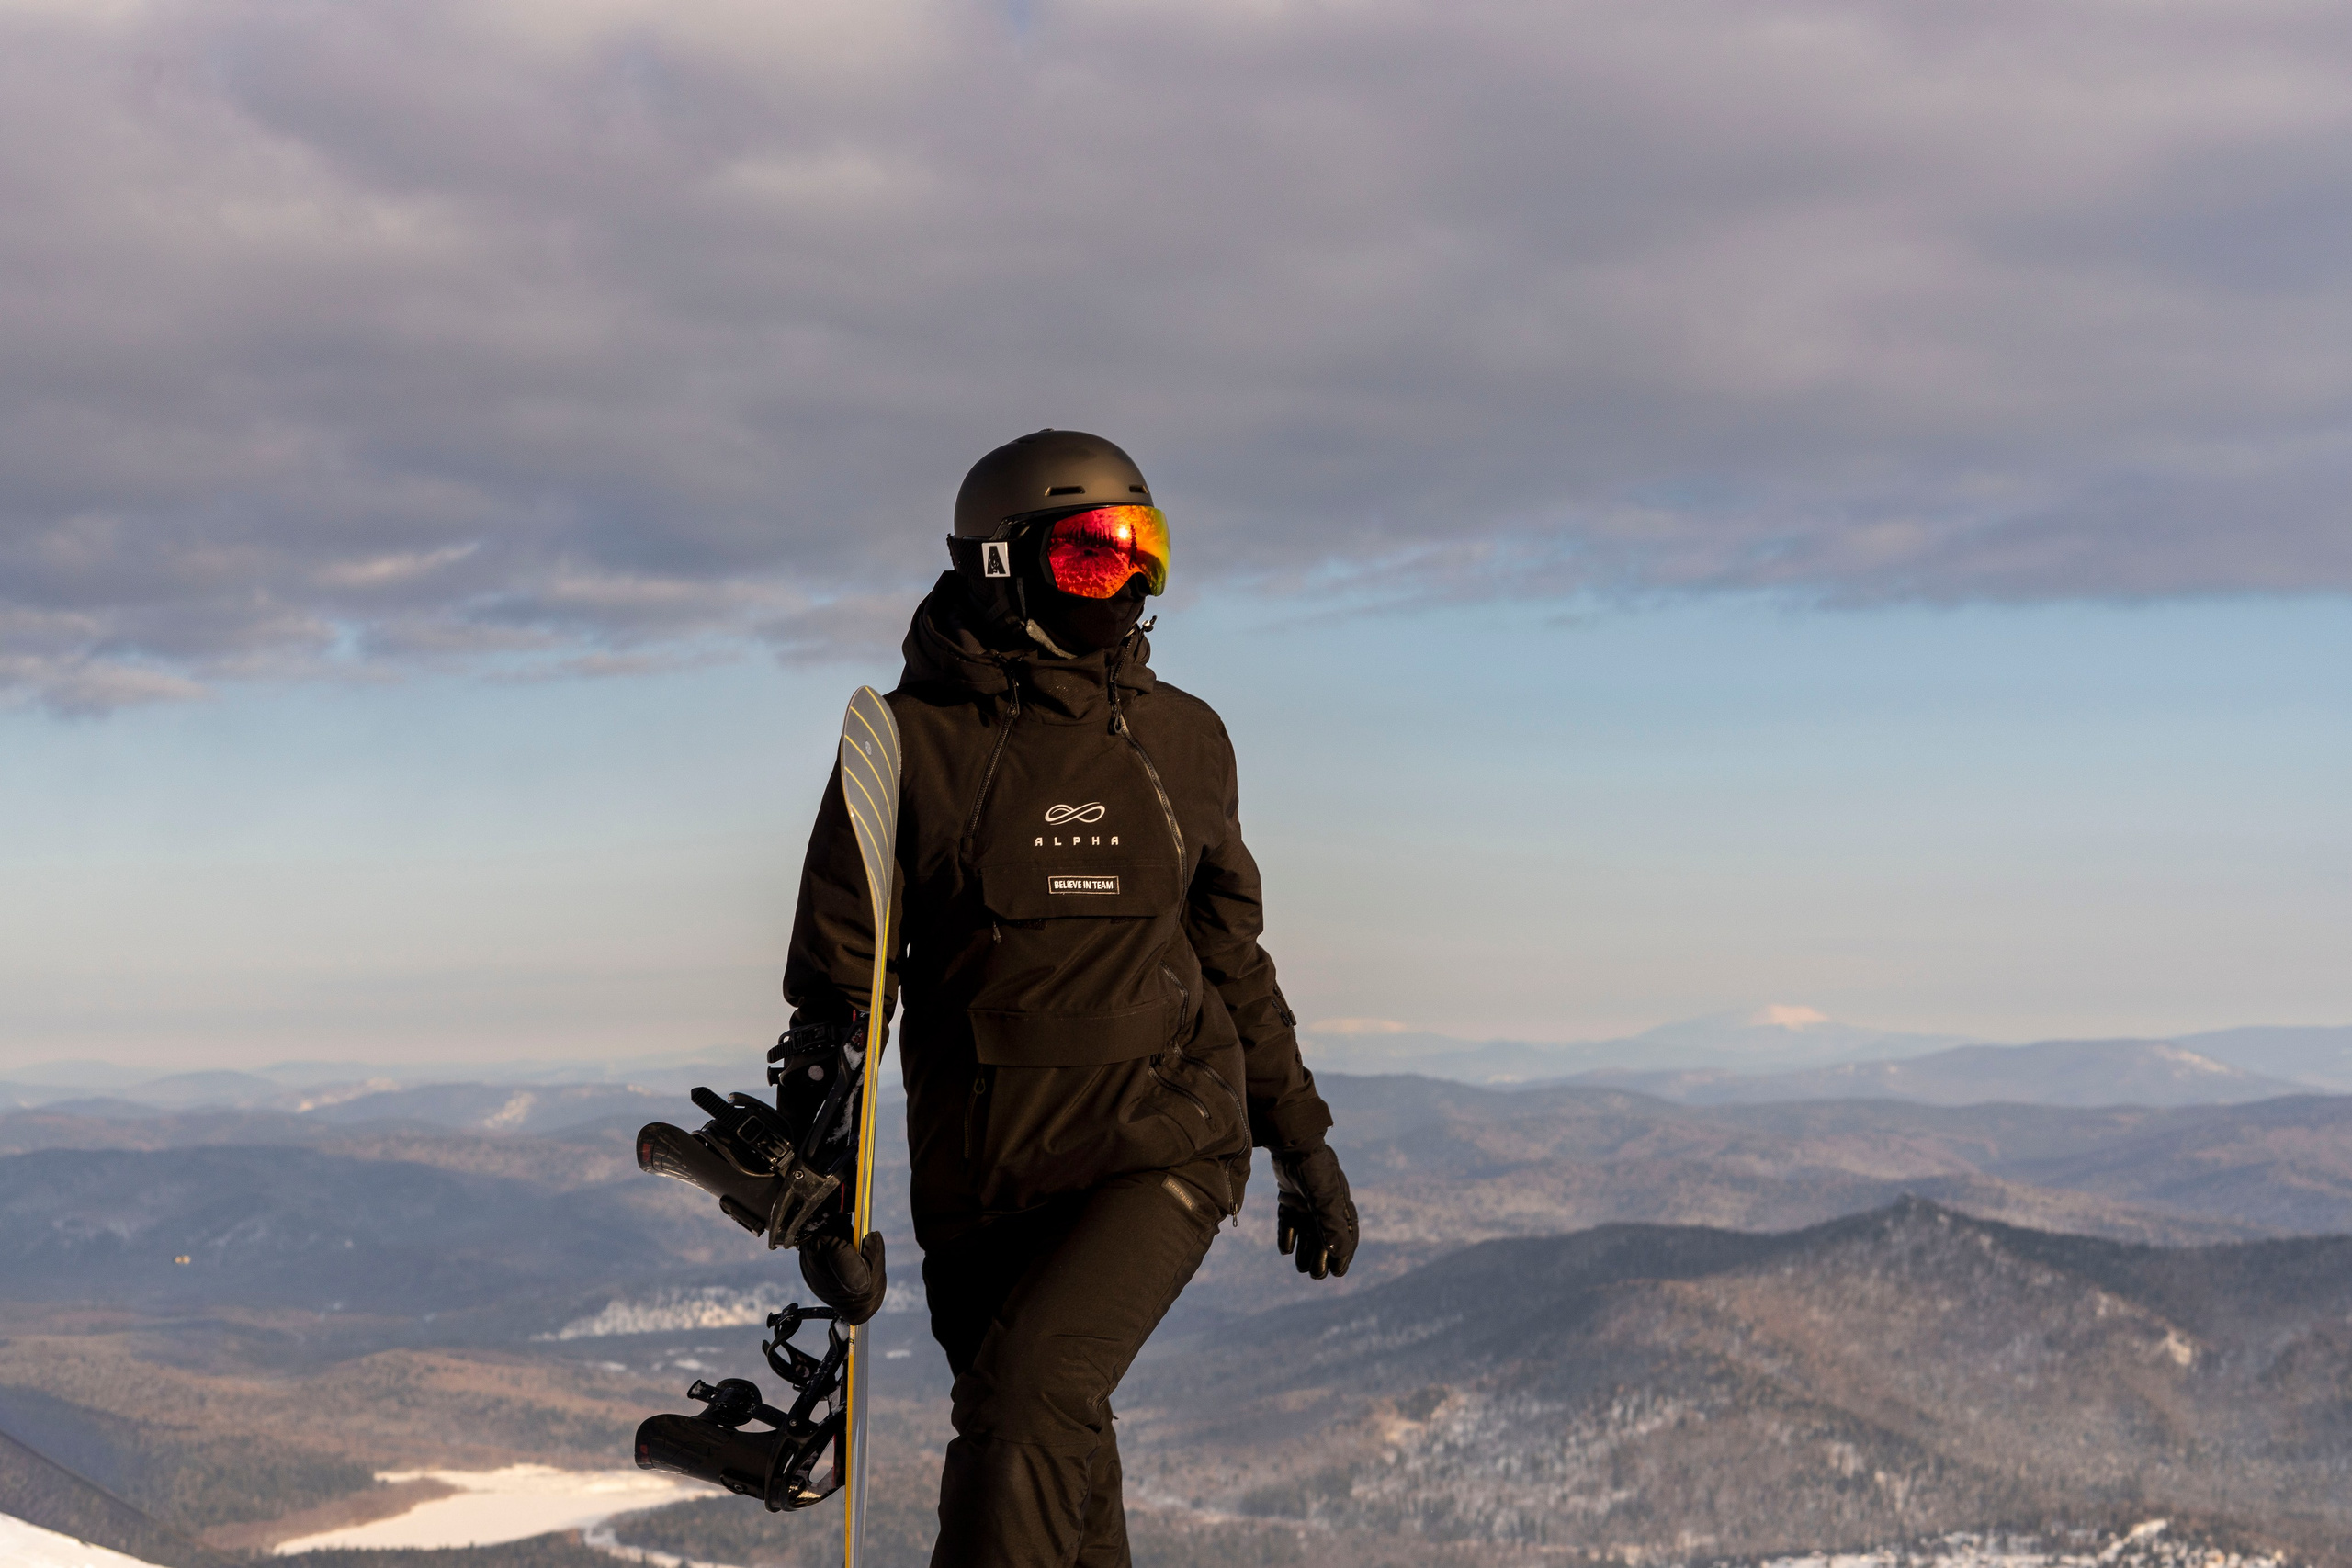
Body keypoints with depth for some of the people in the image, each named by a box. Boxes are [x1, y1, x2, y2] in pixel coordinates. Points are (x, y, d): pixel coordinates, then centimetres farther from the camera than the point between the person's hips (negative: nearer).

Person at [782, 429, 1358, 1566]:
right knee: (1056, 1476, 11)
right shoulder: (913, 744, -4)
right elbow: (836, 984, -1)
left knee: (1028, 1394, -22)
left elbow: (1230, 956, 17)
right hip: (980, 1177, 1)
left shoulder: (1181, 740, 5)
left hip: (1162, 1144, 0)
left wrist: (1302, 1143, 18)